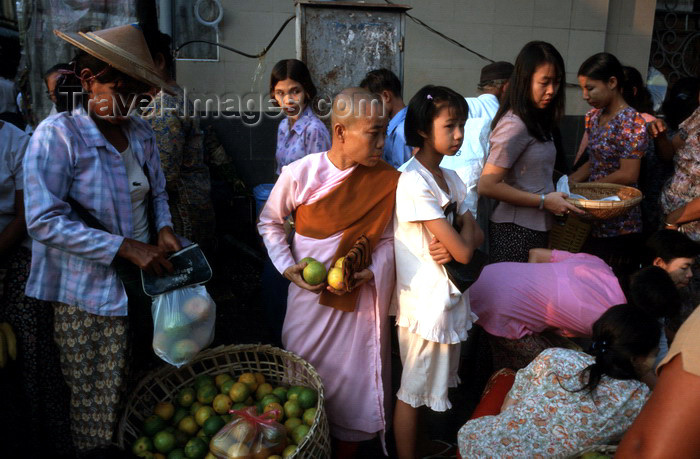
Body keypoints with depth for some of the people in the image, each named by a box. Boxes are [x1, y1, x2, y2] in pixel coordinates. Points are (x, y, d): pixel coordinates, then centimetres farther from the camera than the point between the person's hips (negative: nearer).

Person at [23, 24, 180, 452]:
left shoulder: (142, 132, 5)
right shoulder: (57, 136, -14)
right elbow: (44, 221, -19)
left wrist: (164, 228, -4)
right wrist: (127, 248, -23)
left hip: (146, 280, 6)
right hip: (92, 294, -6)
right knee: (103, 406, 8)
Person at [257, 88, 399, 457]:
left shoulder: (387, 180, -9)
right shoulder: (300, 173, -13)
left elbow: (387, 239, 0)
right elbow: (269, 222, 3)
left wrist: (371, 273, -17)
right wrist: (288, 268, -9)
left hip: (361, 297, 1)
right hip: (310, 292, 0)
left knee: (356, 378, 11)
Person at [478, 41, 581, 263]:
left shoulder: (536, 120, 12)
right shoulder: (514, 125, -16)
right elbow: (487, 185, -20)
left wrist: (559, 190, 5)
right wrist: (543, 201, -16)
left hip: (535, 228, 9)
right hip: (516, 230, -9)